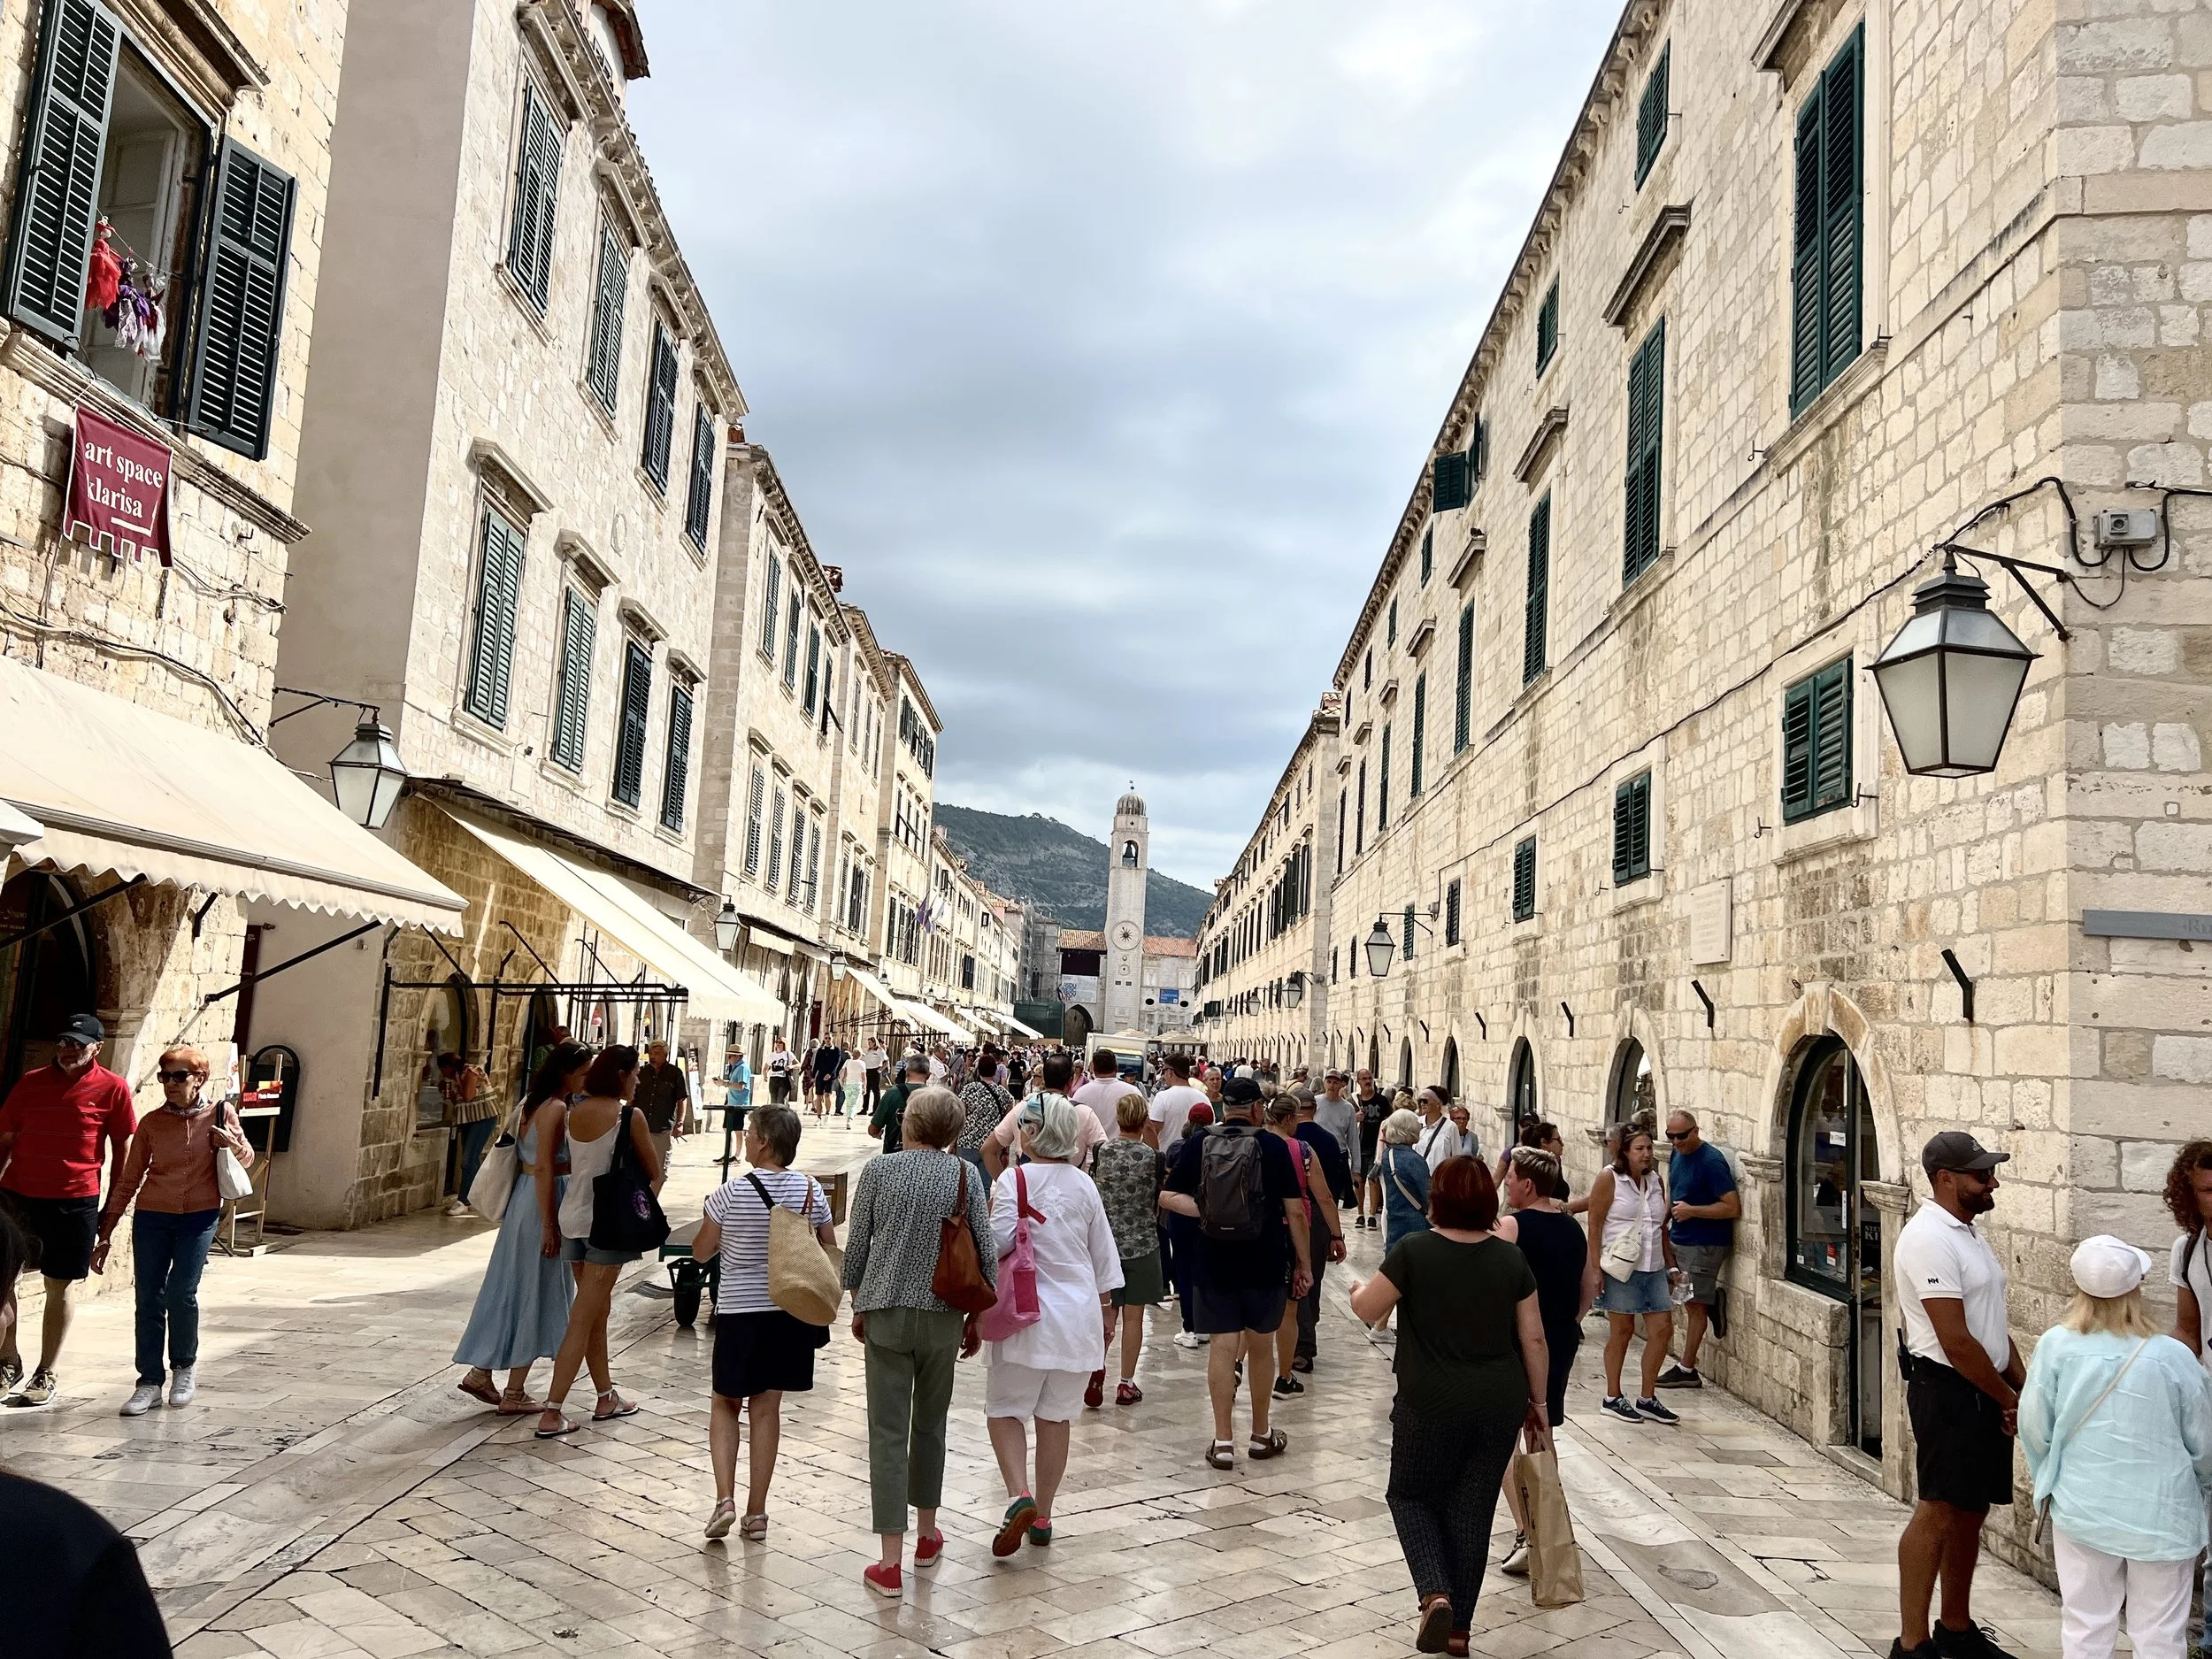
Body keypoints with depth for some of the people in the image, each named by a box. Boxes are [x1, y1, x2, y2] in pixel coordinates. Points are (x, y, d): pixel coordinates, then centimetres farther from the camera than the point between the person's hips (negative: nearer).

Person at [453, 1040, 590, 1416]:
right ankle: (514, 1394, 9)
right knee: (536, 1295, 1)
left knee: (511, 1290, 16)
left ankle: (481, 1373, 22)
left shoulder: (533, 1102, 10)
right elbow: (544, 1169, -21)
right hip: (543, 1205, -9)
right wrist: (550, 1226, -19)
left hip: (522, 1197, 9)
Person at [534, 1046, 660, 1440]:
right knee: (583, 1320, -2)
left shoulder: (571, 1113, 4)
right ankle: (551, 1414, -1)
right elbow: (654, 1173, -3)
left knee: (597, 1308, 18)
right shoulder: (629, 1116, -13)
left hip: (573, 1216, 7)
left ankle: (606, 1398, 28)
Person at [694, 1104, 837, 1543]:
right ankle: (756, 1513, 15)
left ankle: (725, 1499, 1)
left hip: (738, 1312, -3)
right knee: (767, 1407, 11)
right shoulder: (812, 1192, -4)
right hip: (791, 1313, 3)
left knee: (726, 1404, 15)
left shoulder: (730, 1194, -14)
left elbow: (700, 1252, -3)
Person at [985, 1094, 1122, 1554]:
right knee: (1055, 1416, 12)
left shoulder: (1014, 1180, -11)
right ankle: (1042, 1516, 19)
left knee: (1004, 1409, 6)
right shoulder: (1084, 1185, 5)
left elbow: (999, 1241, -20)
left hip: (1027, 1314, -4)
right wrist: (1104, 1307, 22)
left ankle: (1019, 1496, -14)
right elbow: (1104, 1253, 11)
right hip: (1079, 1316, 4)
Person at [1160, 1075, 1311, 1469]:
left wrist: (1206, 1211, -6)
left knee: (1223, 1347, 4)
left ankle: (1223, 1442, 5)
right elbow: (1295, 1211, -6)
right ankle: (1260, 1435, 26)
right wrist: (1304, 1264, 1)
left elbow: (1168, 1197, -5)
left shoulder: (1198, 1144, -2)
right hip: (1265, 1263, -1)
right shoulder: (1274, 1146, -7)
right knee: (1261, 1347, 13)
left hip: (1214, 1262, 1)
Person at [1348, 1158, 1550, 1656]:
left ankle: (1435, 1594, -4)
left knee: (1412, 1496, 16)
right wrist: (1538, 1402, 14)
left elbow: (1368, 1310, -2)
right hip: (1500, 1404, 3)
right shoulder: (1511, 1258, 0)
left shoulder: (1413, 1251, -11)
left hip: (1432, 1404, -3)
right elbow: (1534, 1339, 3)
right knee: (1473, 1509, 14)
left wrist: (1358, 1289, 20)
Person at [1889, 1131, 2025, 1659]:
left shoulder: (1968, 1233, 13)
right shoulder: (1930, 1239, -19)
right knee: (1938, 1513, -5)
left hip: (1986, 1393, 9)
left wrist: (2024, 1387, 9)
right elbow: (1955, 1342, -21)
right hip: (1948, 1392, -9)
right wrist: (2009, 1401, -11)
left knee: (1971, 1513, 16)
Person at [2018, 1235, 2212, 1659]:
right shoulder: (2173, 1357, -12)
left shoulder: (2055, 1345, -11)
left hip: (2081, 1509, 1)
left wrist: (2049, 1480, 16)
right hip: (2162, 1518, -1)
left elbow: (2034, 1427, -4)